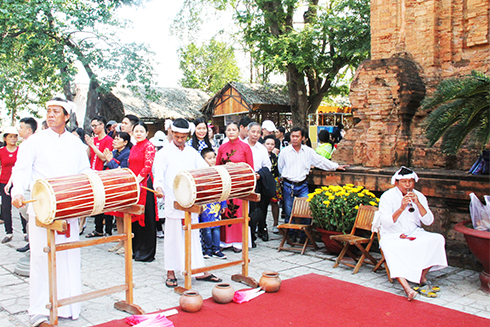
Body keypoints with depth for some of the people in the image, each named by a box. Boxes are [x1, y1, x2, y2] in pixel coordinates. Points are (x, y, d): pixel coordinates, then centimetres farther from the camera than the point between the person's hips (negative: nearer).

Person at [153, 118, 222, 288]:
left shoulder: (192, 152, 12)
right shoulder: (166, 152, 2)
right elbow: (159, 172, -6)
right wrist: (159, 186, -26)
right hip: (172, 201, -3)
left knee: (193, 235, 8)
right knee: (173, 235, 3)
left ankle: (200, 271, 15)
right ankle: (171, 273, 14)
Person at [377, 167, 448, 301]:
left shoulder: (419, 197, 4)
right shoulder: (387, 197, -7)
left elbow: (428, 221, -6)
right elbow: (385, 223, -17)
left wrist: (418, 203, -20)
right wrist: (401, 208, -28)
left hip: (414, 234, 4)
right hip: (392, 236, -4)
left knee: (437, 239, -20)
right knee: (390, 249, -36)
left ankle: (422, 277, -11)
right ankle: (406, 287, -46)